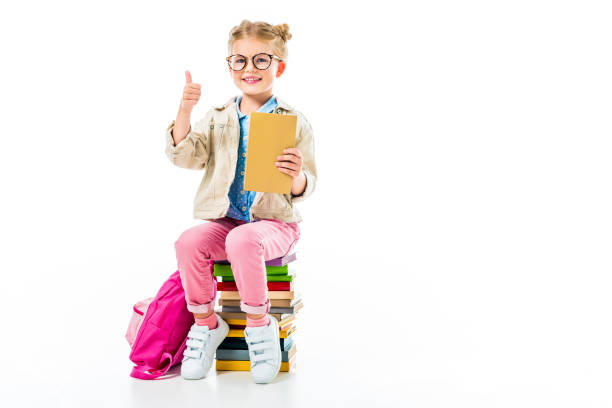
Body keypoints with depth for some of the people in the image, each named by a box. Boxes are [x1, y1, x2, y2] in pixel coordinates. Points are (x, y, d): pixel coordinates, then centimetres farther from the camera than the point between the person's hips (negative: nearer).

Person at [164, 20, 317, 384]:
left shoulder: (294, 121, 3)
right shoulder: (218, 117, 12)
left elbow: (305, 188, 1)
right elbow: (186, 156, -2)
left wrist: (297, 177, -23)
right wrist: (185, 110, -15)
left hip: (275, 222, -3)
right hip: (224, 220, 3)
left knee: (242, 240, -36)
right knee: (189, 242, -27)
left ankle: (260, 325, -15)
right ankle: (206, 323, -7)